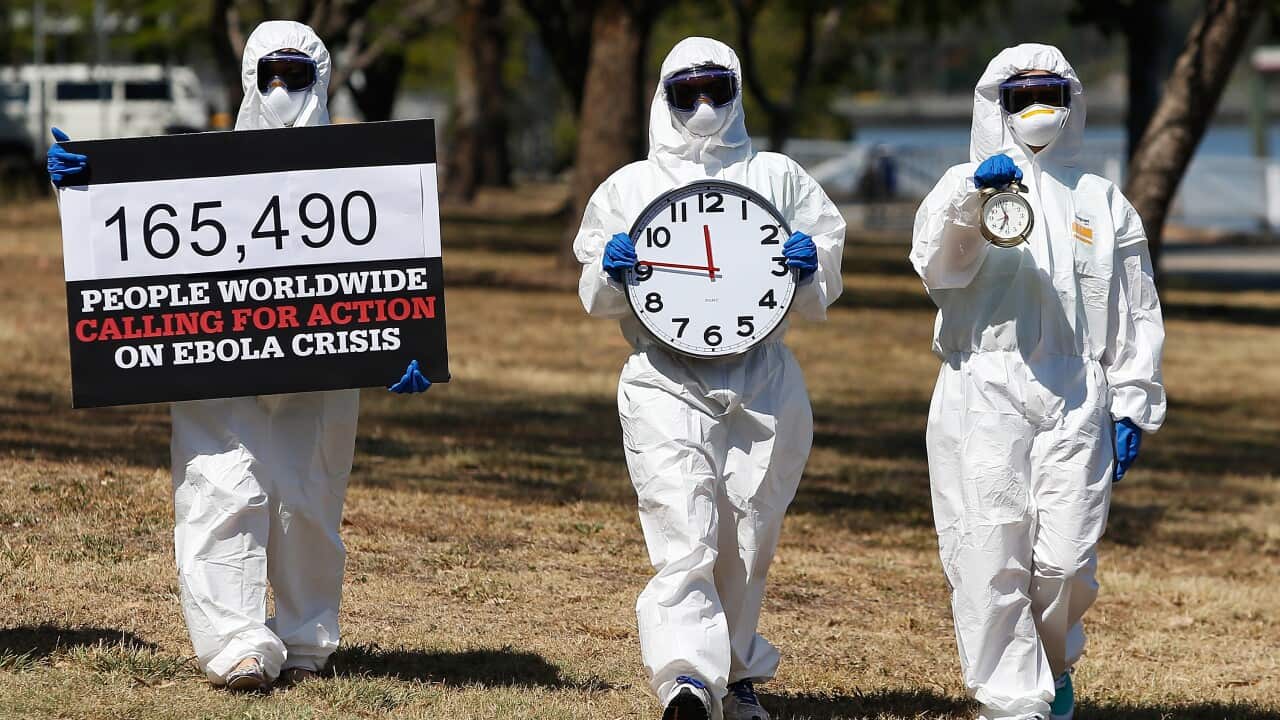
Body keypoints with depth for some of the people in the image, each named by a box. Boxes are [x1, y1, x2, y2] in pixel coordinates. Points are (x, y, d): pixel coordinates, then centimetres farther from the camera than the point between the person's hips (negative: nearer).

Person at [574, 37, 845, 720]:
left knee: (746, 541, 7)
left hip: (761, 382, 2)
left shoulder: (779, 177, 14)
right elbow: (597, 299, 16)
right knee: (684, 535, -18)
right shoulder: (629, 187, 13)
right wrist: (611, 273, -6)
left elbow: (817, 301, 14)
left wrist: (809, 271, -8)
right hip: (664, 383, -2)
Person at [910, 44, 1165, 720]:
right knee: (991, 562, -8)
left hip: (1077, 401, 2)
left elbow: (1136, 314, 18)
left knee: (1067, 563, -5)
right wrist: (973, 192, -33)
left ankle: (1053, 663, 23)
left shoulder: (1102, 202, 19)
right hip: (983, 395, -2)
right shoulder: (963, 187, 9)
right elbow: (938, 258, -14)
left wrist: (1131, 406, 8)